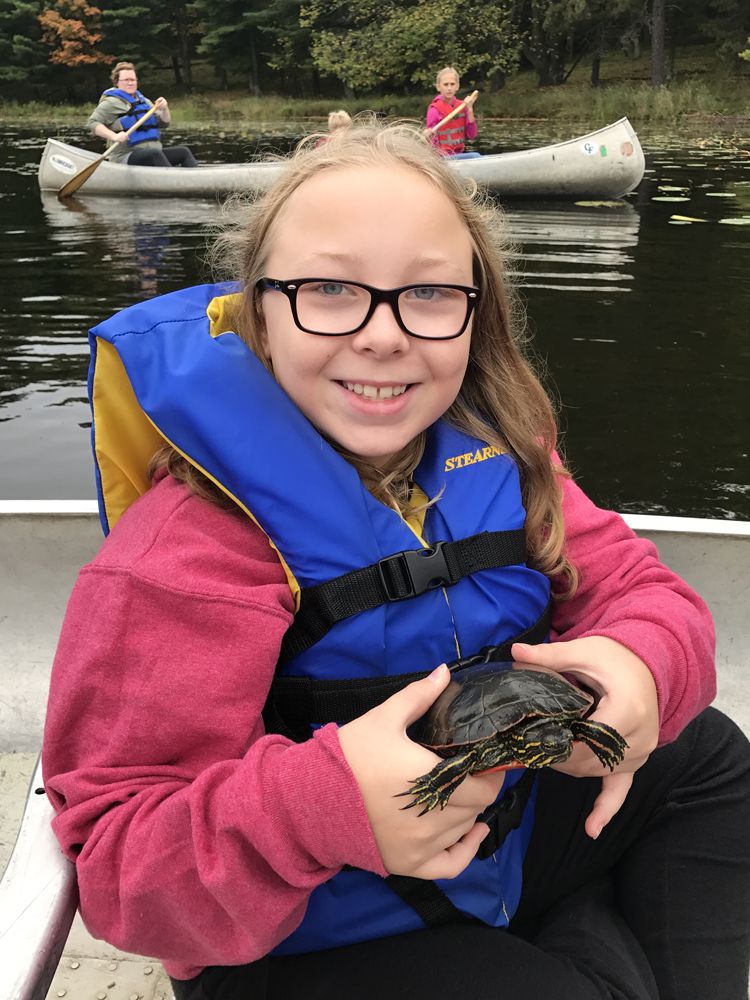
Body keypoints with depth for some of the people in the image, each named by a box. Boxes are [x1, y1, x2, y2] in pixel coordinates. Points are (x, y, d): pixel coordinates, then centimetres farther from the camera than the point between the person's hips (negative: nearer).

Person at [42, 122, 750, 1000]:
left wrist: (642, 664, -27)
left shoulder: (494, 452, -7)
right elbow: (115, 853, -26)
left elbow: (632, 585, -3)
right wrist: (324, 806, -45)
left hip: (502, 828, 6)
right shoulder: (191, 547, -27)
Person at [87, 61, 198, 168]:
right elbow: (92, 123, -9)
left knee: (183, 151, -10)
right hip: (125, 157, -7)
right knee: (155, 153, -36)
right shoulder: (112, 102, 1)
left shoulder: (143, 100, 23)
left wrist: (164, 109, -1)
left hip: (154, 155, 7)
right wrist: (114, 136, -25)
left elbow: (164, 123, 21)